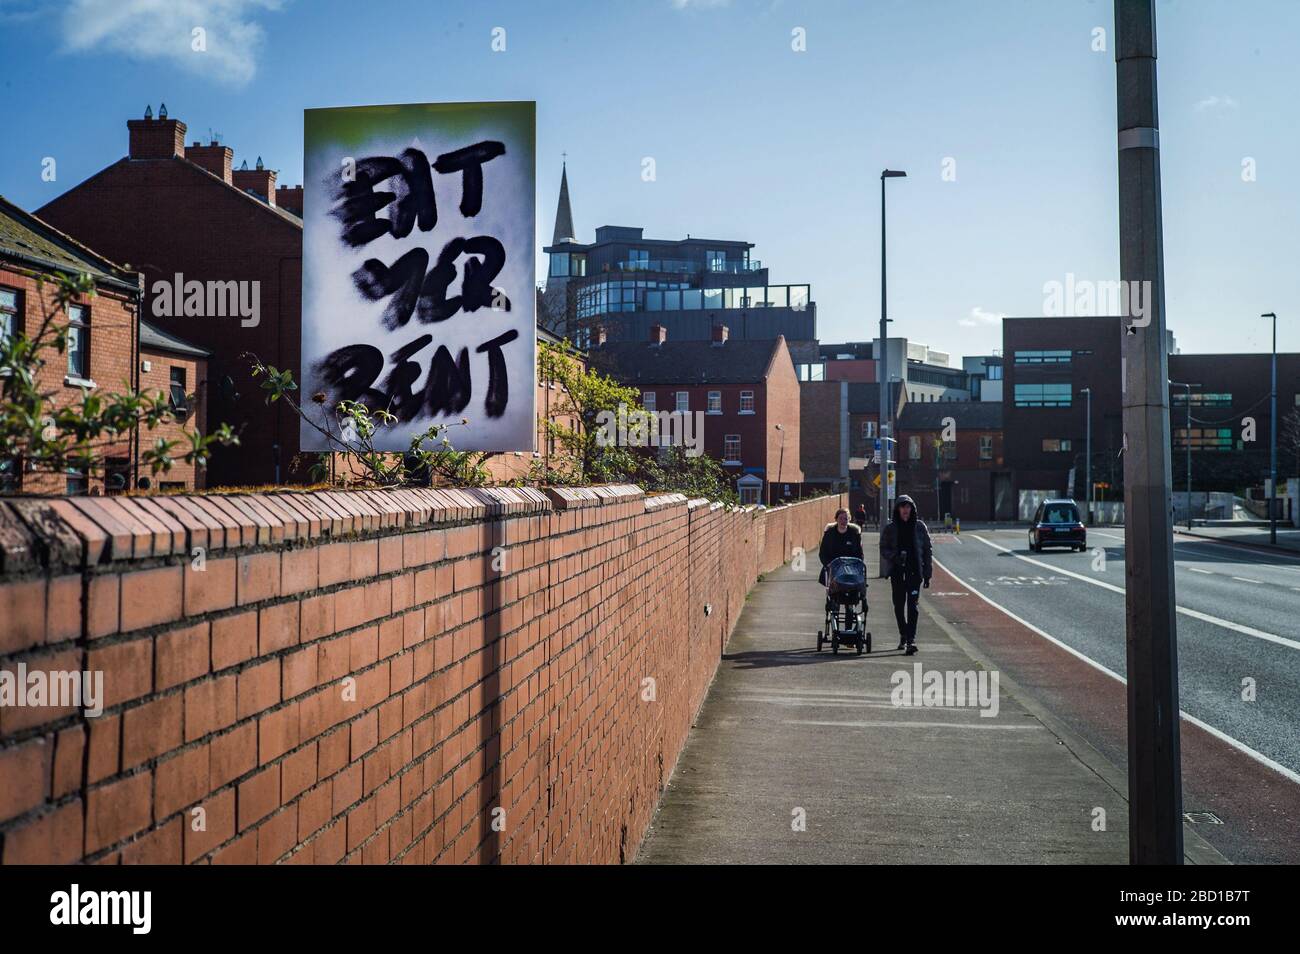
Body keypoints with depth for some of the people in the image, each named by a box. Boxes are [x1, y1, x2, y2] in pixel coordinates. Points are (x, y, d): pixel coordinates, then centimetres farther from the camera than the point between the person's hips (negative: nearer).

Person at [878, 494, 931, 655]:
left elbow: (927, 550, 6)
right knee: (899, 605, 10)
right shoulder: (890, 528, 4)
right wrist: (895, 557, -15)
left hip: (915, 571, -2)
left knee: (912, 605, -11)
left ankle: (911, 640, -16)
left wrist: (927, 574, 2)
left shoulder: (920, 527, 3)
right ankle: (903, 635, 29)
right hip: (897, 572, 2)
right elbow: (883, 548, 6)